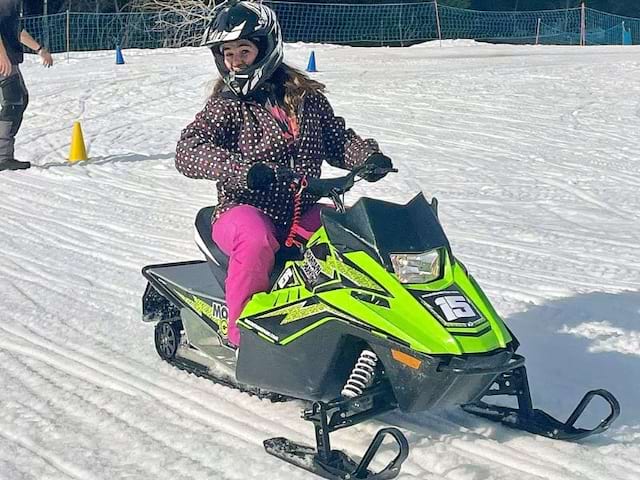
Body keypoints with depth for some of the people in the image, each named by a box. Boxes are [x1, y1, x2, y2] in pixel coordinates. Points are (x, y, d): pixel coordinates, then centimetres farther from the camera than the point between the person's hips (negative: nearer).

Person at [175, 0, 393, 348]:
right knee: (256, 240, -36)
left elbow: (338, 140, 18)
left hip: (305, 213, 4)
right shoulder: (227, 106, -2)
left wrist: (369, 156, -5)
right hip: (247, 212, -4)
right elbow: (187, 153, -17)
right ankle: (242, 334, -21)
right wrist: (246, 171, -34)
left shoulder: (306, 98, 10)